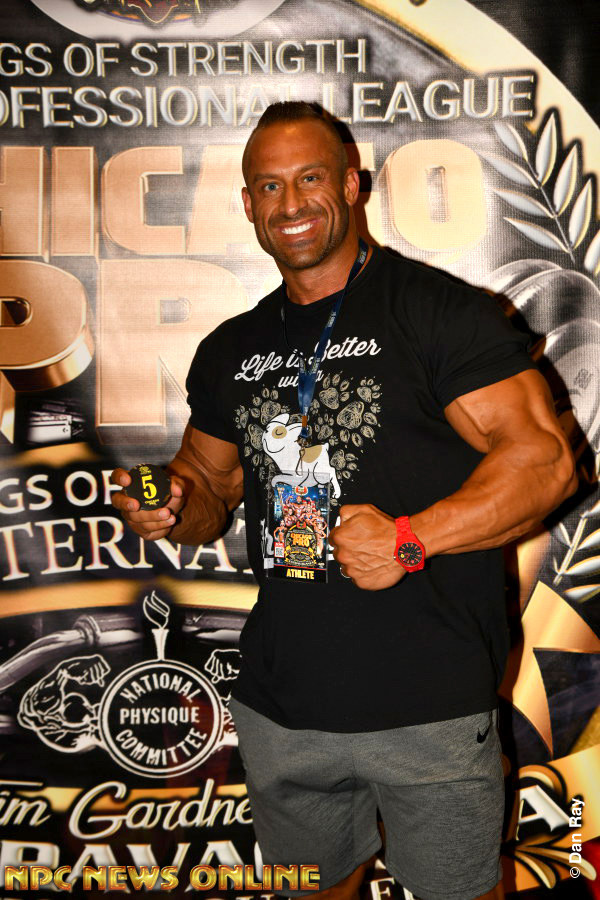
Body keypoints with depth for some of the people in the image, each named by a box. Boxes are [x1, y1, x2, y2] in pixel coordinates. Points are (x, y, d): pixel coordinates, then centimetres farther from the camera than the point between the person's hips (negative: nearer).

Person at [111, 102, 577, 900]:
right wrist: (173, 511, -3)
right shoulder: (230, 351, 10)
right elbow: (211, 479, 20)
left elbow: (546, 459, -14)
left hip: (429, 708, -5)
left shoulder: (436, 310, -9)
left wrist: (410, 538, -24)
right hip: (279, 708, 5)